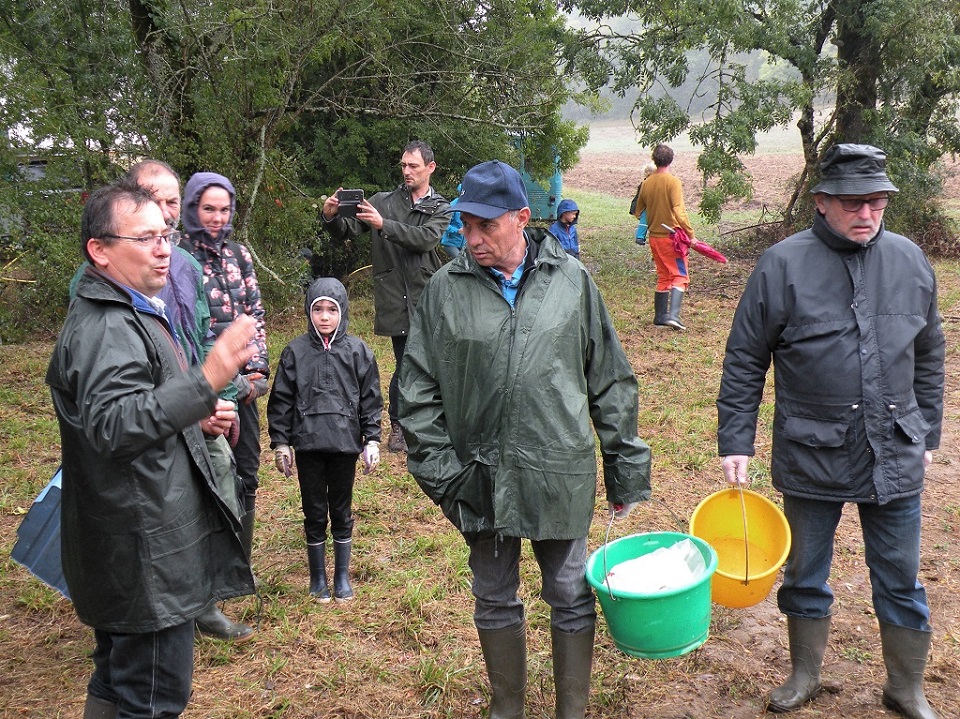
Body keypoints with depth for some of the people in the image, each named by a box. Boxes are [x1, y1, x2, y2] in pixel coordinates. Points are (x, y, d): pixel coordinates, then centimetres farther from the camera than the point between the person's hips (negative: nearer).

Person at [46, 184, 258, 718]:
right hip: (144, 551, -11)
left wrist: (194, 413, 20)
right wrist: (204, 384, -45)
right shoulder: (104, 328, -20)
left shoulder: (132, 313, 16)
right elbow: (110, 425, -36)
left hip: (140, 544, 11)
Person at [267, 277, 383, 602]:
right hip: (308, 444, 0)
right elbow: (281, 400, 4)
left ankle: (342, 576, 25)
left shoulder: (357, 351, 0)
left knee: (342, 513, 11)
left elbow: (370, 399, 3)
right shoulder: (295, 352, 0)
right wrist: (280, 442, 1)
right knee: (314, 514, 9)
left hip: (345, 444, 0)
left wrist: (372, 440, 0)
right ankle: (317, 578, 24)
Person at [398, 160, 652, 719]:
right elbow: (418, 389, 0)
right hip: (481, 478, 1)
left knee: (571, 598, 10)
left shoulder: (572, 280, -2)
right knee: (495, 601, 16)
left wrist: (626, 470, 4)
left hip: (560, 475, -1)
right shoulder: (447, 289, -4)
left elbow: (612, 383, 3)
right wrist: (438, 468, -6)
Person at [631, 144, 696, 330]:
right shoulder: (673, 182, -13)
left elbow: (638, 212, 14)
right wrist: (690, 234, -18)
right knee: (680, 276, -2)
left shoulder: (646, 183, 5)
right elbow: (679, 212, -22)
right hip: (671, 236, -6)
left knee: (663, 277, 16)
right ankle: (673, 315, -16)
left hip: (654, 237, 6)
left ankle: (660, 317, 19)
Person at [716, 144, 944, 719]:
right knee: (806, 577, 15)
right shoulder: (783, 266, -9)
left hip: (896, 457, 2)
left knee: (901, 581, 13)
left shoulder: (910, 261, 3)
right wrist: (736, 442, -6)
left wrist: (929, 434, 15)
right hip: (811, 457, -2)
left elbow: (928, 357, 14)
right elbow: (744, 363, -4)